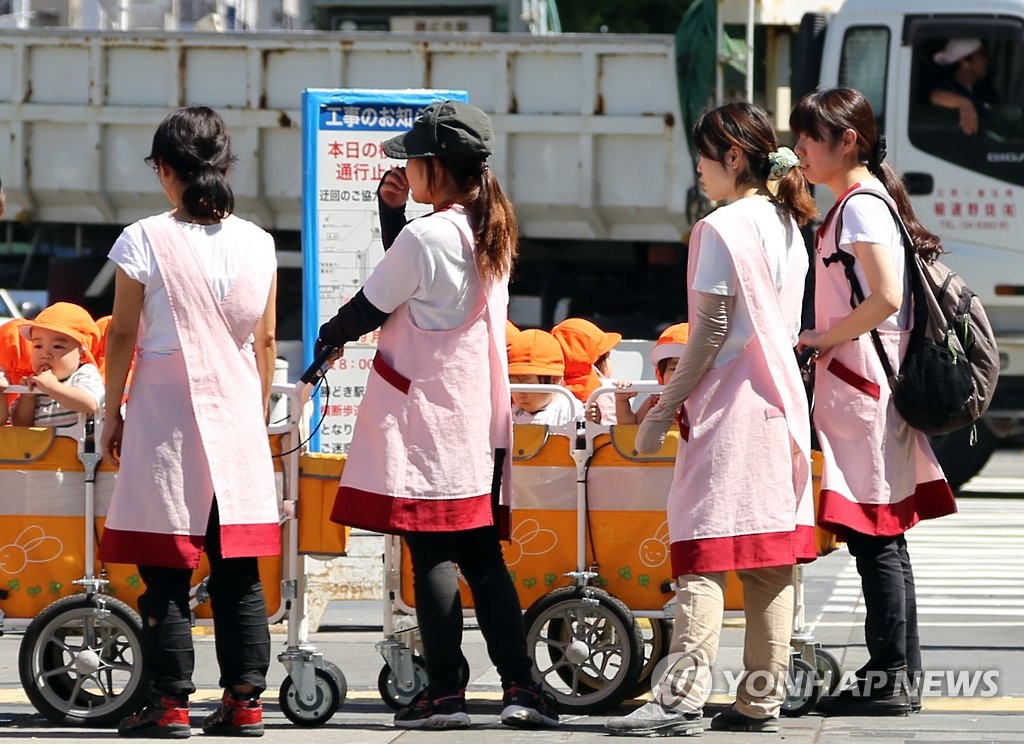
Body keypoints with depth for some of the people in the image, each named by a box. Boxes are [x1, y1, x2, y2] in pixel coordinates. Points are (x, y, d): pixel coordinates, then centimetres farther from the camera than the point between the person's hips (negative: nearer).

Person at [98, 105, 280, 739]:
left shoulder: (145, 241, -8)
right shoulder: (257, 244, 3)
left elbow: (123, 337, -5)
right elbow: (266, 342, 9)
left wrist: (113, 412, 7)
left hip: (165, 411, -4)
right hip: (238, 414, 4)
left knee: (167, 570, -1)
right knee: (239, 572, 6)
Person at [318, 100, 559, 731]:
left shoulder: (425, 236, -15)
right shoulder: (494, 234, 9)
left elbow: (371, 306, -4)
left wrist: (328, 339, 14)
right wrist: (392, 211, 15)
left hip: (425, 415, -7)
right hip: (483, 416, 7)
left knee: (432, 554, -3)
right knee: (483, 555, 9)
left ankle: (446, 690, -3)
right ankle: (520, 685, 3)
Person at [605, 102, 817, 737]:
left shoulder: (720, 229, -12)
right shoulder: (788, 227, 12)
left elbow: (711, 330, -13)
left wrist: (665, 409, -7)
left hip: (728, 410, -8)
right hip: (781, 405, 8)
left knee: (703, 560, -10)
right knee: (771, 561, 8)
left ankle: (682, 698, -16)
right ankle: (763, 701, 10)